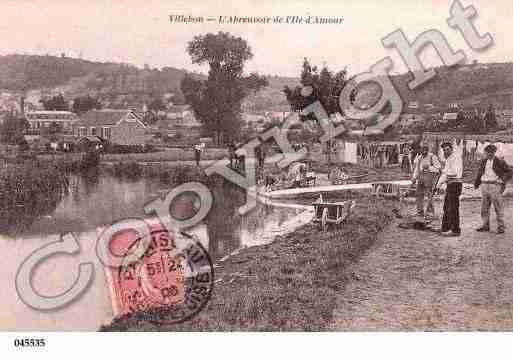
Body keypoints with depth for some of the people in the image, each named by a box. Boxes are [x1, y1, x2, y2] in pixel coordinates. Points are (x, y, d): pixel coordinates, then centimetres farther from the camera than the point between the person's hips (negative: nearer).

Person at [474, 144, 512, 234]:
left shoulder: (500, 162, -2)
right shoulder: (483, 162, 12)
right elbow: (479, 173, 22)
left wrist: (502, 179, -13)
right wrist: (476, 184, 17)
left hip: (495, 186, -5)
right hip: (484, 186, 5)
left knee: (498, 207, -4)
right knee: (484, 207, 7)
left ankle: (500, 227, 1)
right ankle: (485, 226, 16)